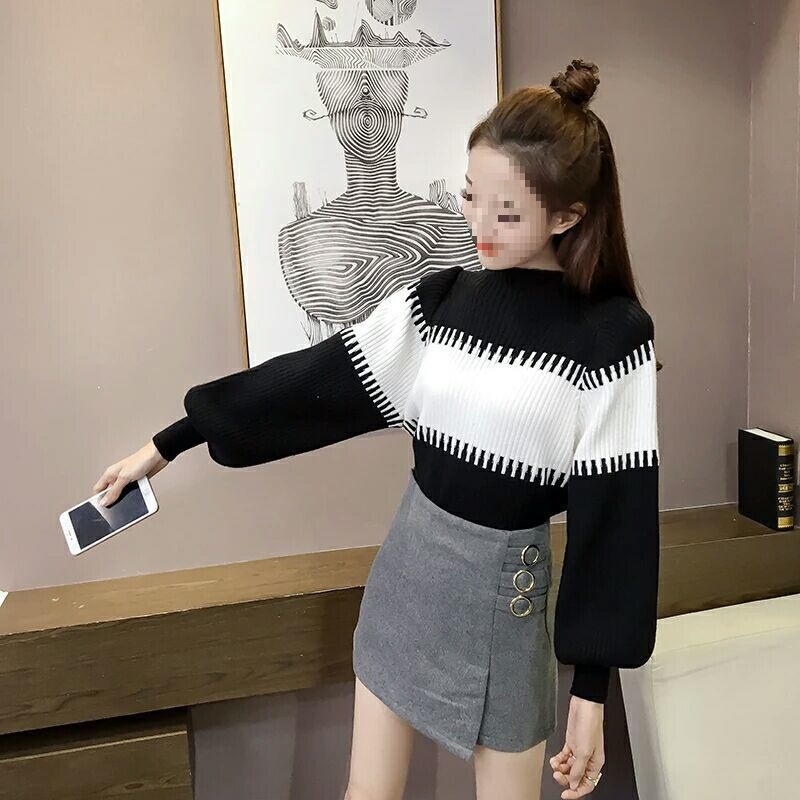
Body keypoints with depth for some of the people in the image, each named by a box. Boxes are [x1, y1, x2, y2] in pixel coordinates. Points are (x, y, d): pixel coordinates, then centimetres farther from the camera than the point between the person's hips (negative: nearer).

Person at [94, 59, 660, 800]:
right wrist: (167, 442, 2)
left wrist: (592, 688, -9)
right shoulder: (439, 296, -3)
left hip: (503, 591, -3)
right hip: (404, 563, 4)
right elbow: (316, 382, -1)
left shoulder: (612, 337, -14)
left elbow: (616, 515, -12)